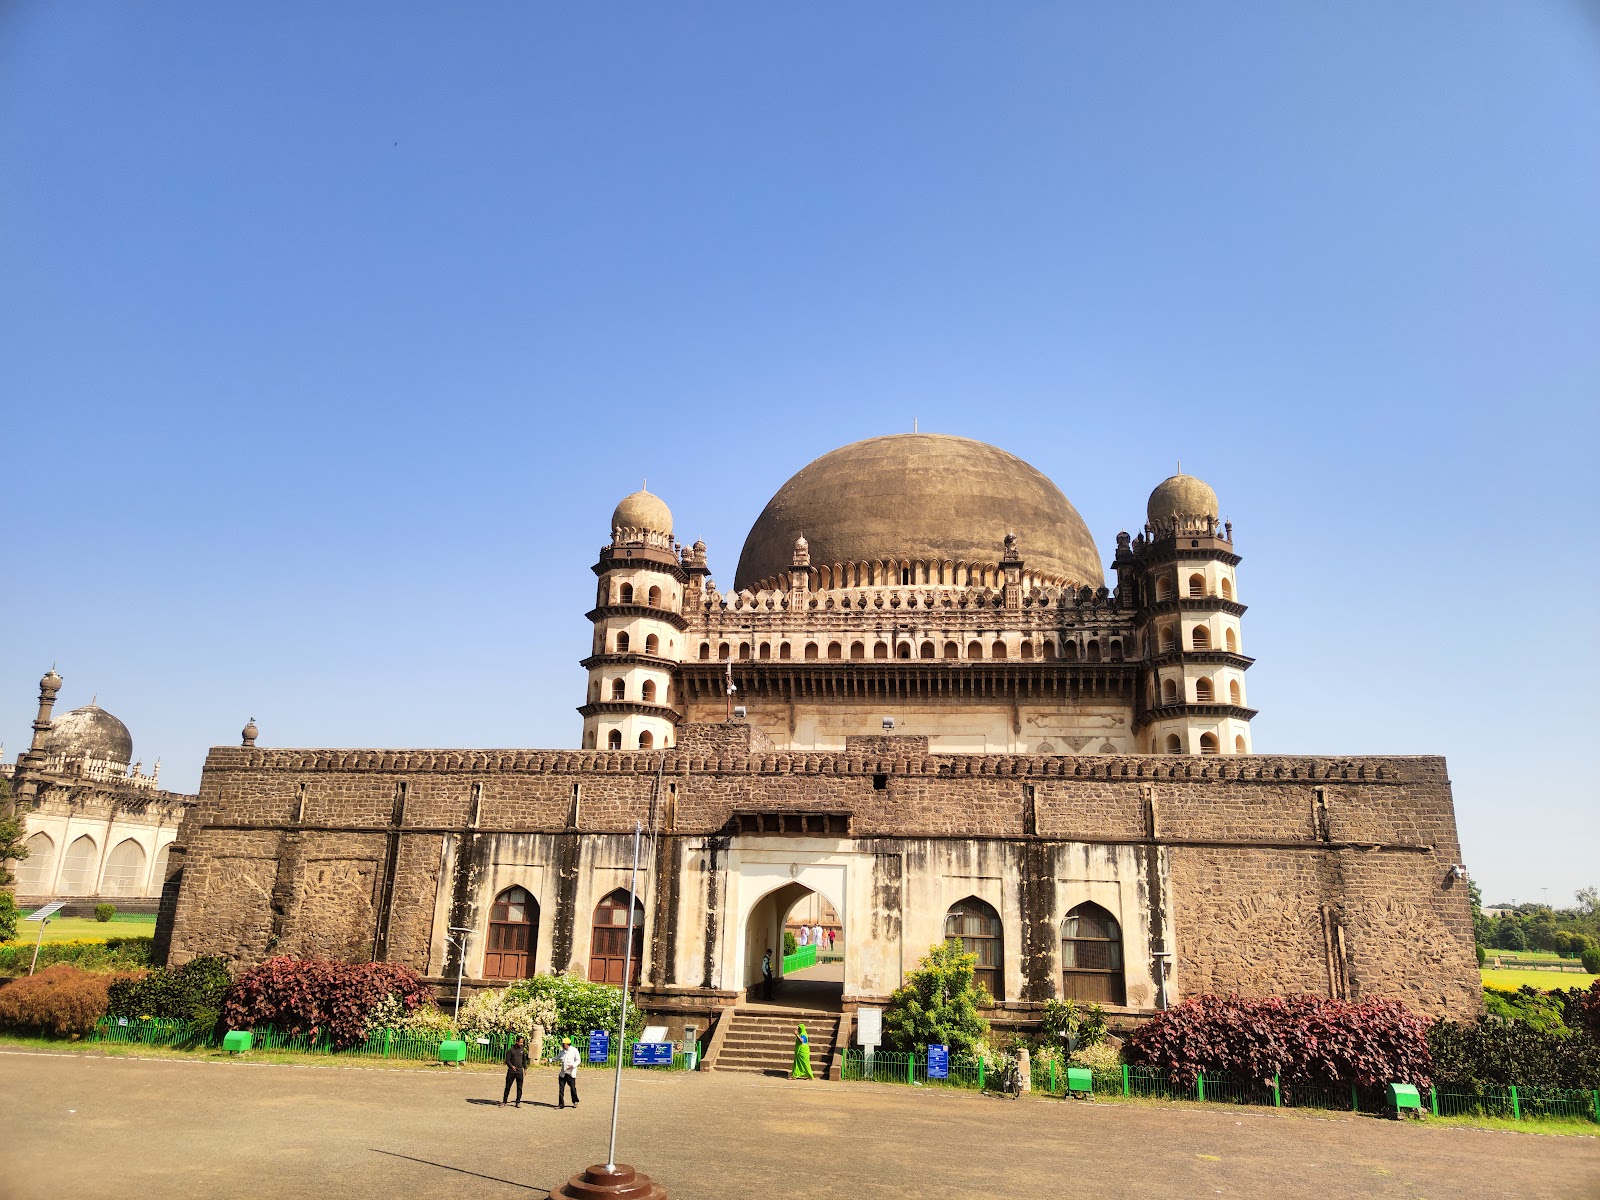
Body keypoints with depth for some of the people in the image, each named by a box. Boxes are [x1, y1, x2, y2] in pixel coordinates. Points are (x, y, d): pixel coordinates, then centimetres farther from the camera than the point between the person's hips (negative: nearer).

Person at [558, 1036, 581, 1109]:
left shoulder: (574, 1050, -7)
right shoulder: (563, 1051, 11)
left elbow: (578, 1060, -10)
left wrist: (572, 1065, -27)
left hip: (571, 1073, -5)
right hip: (563, 1073, 5)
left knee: (573, 1088, 3)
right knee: (561, 1088, 1)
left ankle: (575, 1102, 24)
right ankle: (561, 1104, 9)